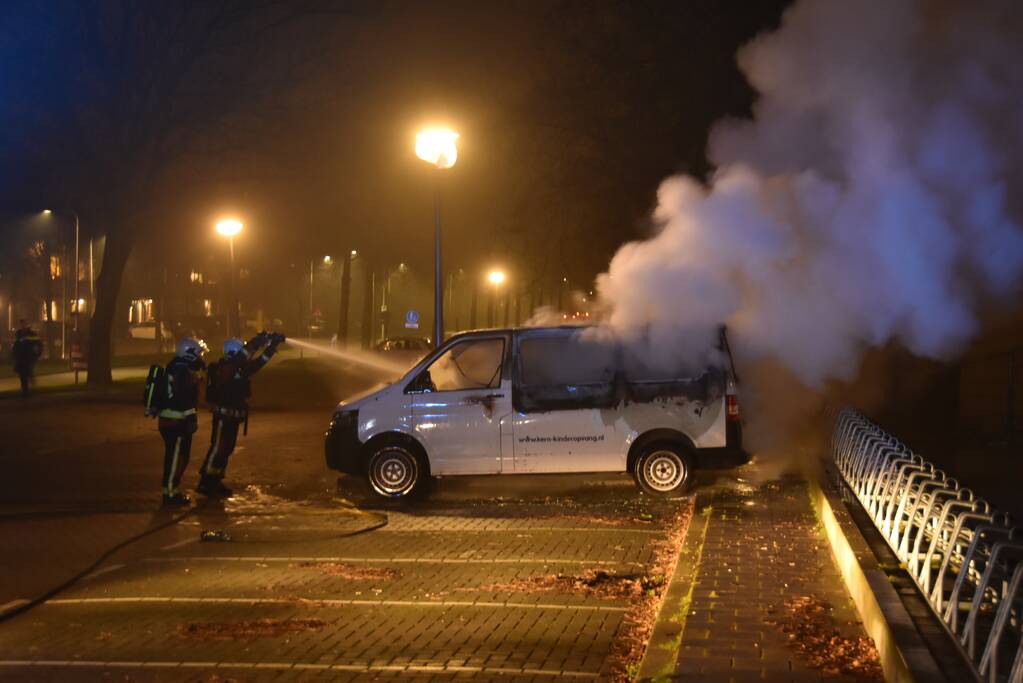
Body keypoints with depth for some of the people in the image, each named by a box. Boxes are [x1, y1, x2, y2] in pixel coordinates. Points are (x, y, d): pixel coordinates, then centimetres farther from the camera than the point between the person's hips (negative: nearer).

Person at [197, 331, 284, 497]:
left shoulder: (239, 369, 11)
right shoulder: (224, 368, -16)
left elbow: (258, 362, 16)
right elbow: (240, 358, -32)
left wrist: (273, 345, 9)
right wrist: (258, 341, -31)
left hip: (232, 417, 9)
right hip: (223, 417, -9)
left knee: (226, 449, 12)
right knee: (218, 449, -9)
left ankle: (215, 482, 19)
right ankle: (206, 483, -6)